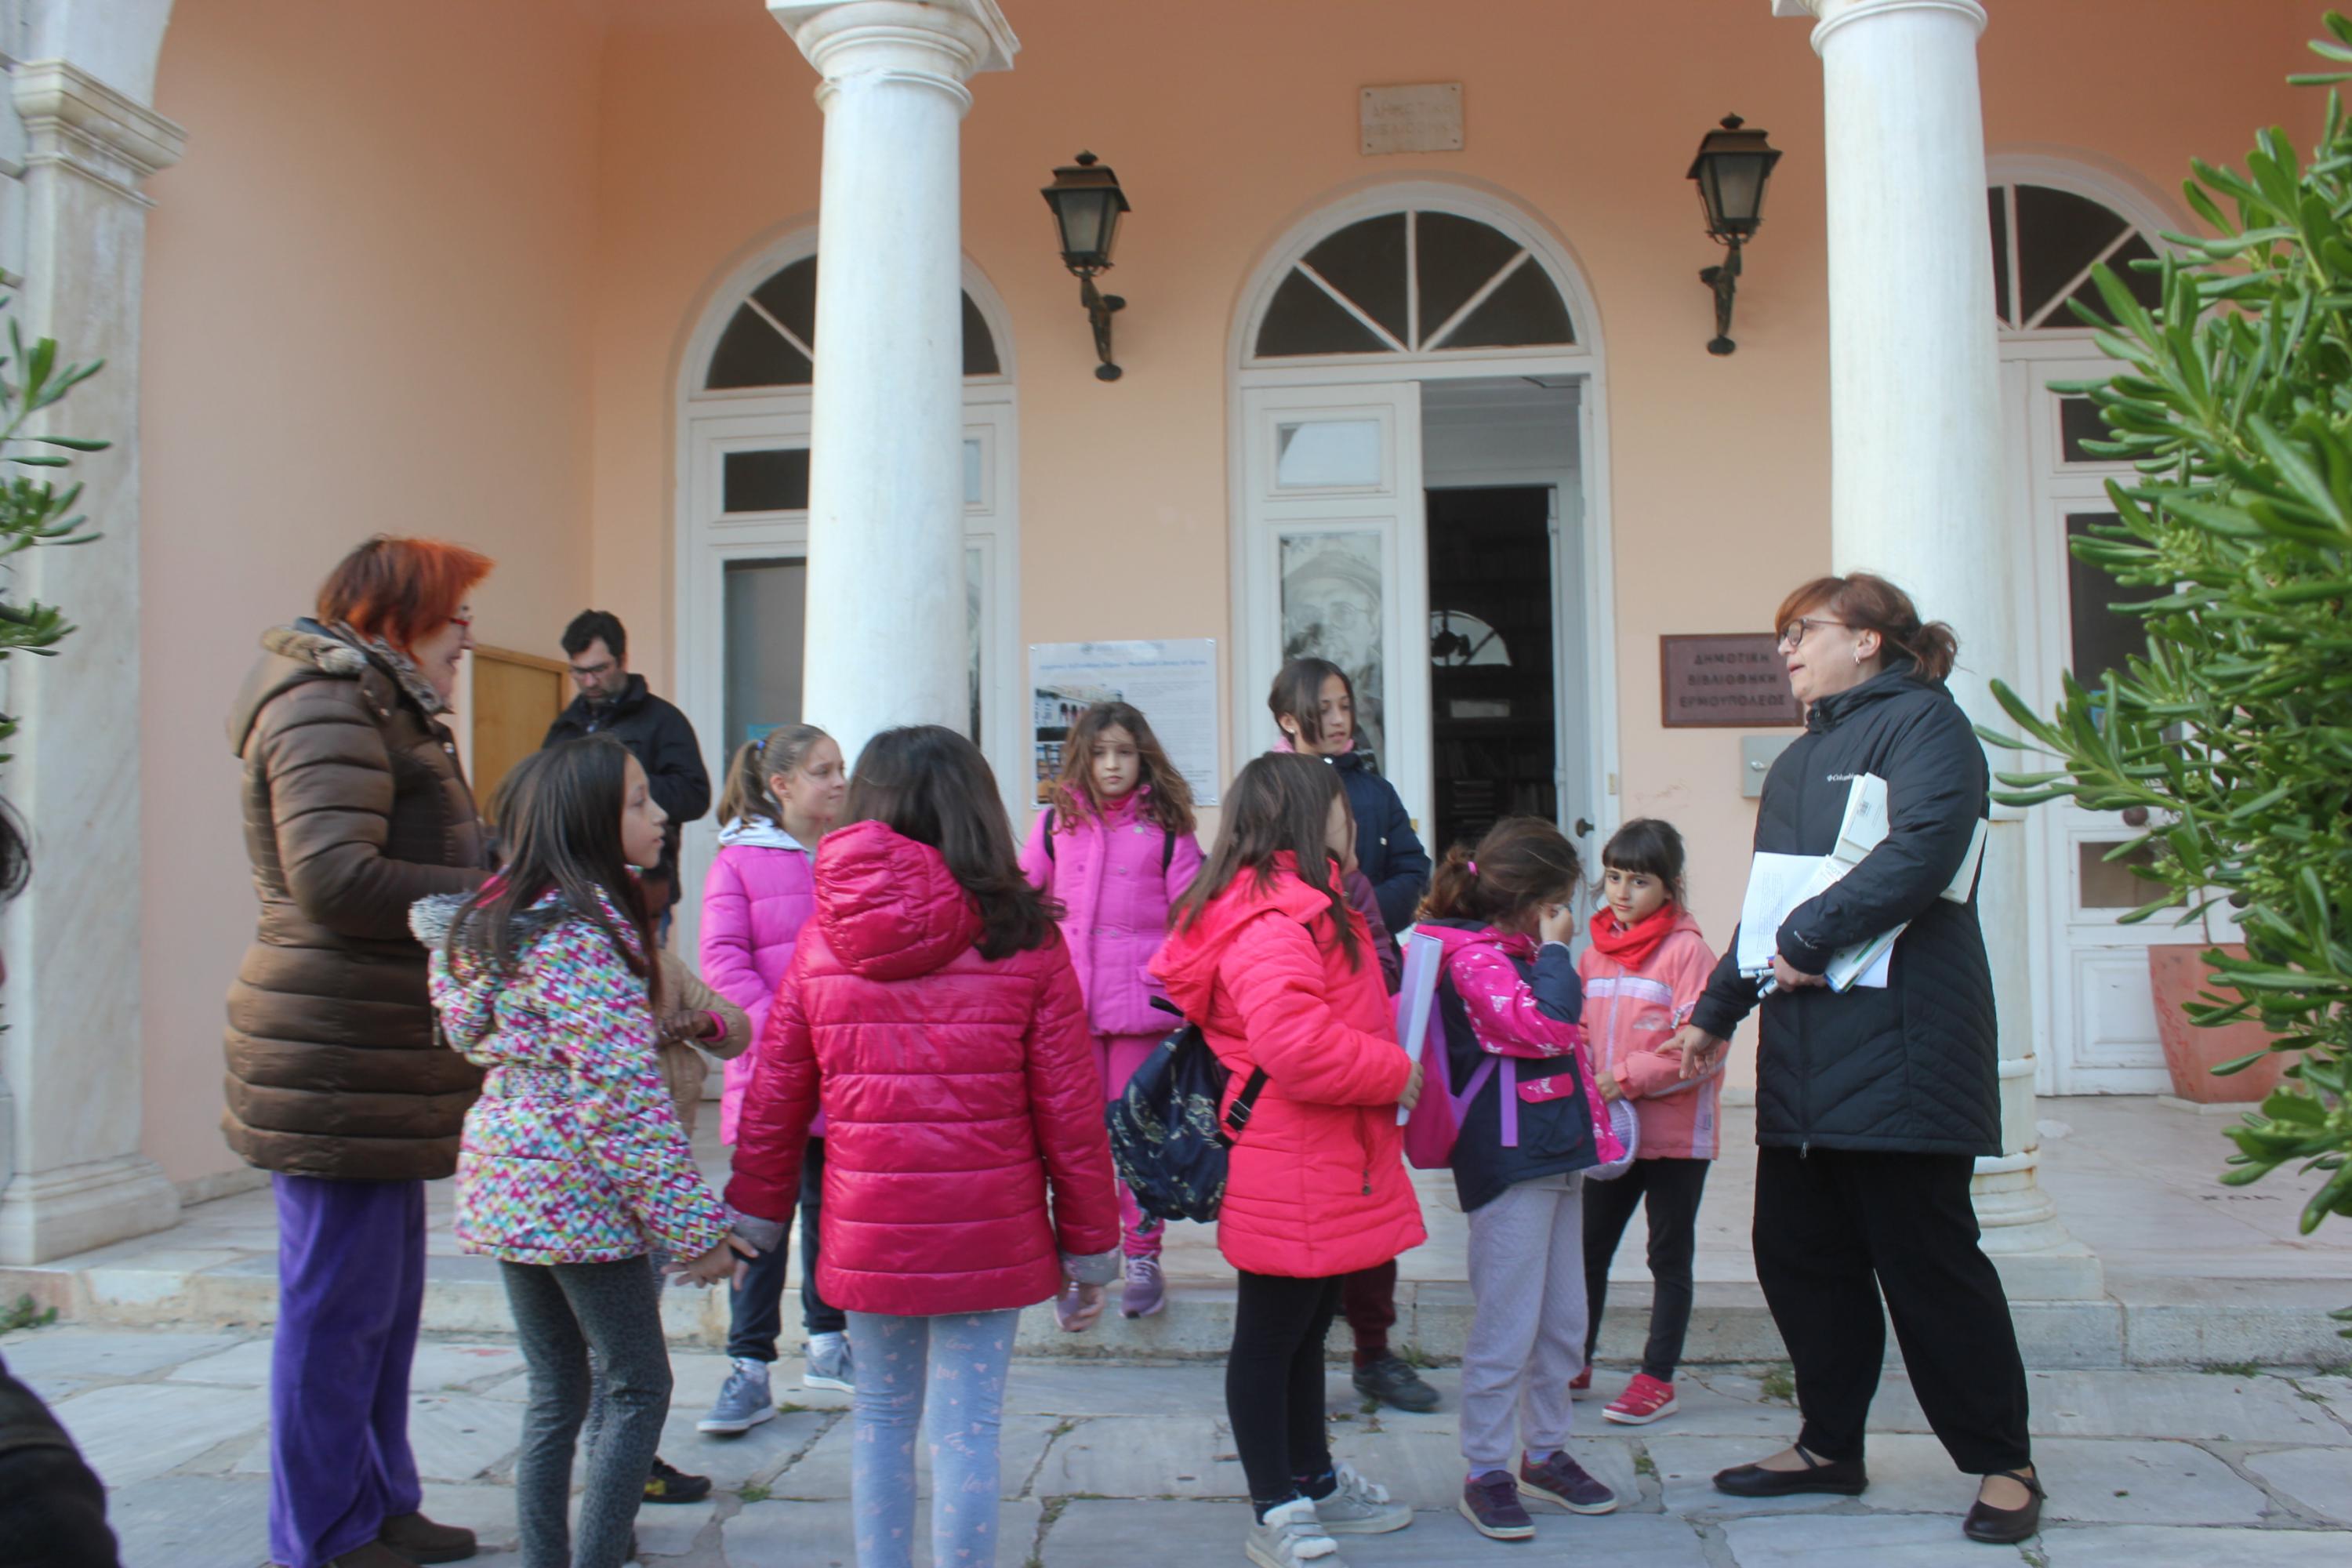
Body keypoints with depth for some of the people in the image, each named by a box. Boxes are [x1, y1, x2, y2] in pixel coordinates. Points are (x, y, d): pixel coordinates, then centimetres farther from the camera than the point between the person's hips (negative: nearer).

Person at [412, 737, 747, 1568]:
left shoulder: (498, 916, 8)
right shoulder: (586, 933, -19)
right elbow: (622, 1096, -21)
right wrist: (697, 1226, -17)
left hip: (507, 1186, 9)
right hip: (579, 1194, -9)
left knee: (555, 1392, 16)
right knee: (640, 1387, 4)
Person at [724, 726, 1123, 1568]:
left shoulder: (823, 933, 0)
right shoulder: (1023, 937, -7)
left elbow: (774, 1099, 4)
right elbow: (1069, 1109, -6)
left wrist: (753, 1220, 17)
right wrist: (1089, 1246, 4)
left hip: (864, 1235, 3)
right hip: (988, 1236, -2)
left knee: (881, 1417, 19)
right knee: (966, 1429, 6)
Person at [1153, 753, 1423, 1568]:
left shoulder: (1299, 910, 14)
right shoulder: (1273, 921, -22)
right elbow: (1295, 1043, -33)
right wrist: (1393, 1072, -19)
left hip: (1321, 1173, 11)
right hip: (1290, 1177, -11)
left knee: (1307, 1327, 23)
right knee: (1269, 1339, 4)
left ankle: (1314, 1481, 39)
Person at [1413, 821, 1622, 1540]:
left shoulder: (1515, 949, 17)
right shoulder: (1472, 956, -14)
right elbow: (1545, 1026, -26)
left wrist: (1595, 1131, 22)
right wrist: (1554, 952, -12)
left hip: (1555, 1154, 10)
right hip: (1508, 1161, -10)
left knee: (1563, 1321, 16)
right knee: (1506, 1325, -4)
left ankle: (1545, 1453, 29)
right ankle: (1485, 1473, 8)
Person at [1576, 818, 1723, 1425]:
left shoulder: (1687, 950, -12)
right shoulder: (1595, 952, 8)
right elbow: (1579, 1031, 16)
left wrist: (1626, 1078, -20)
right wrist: (1584, 1082, -2)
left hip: (1676, 1132, -6)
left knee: (1669, 1256, 7)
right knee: (1588, 1246, 13)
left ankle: (1658, 1378, 16)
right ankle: (1576, 1362, 27)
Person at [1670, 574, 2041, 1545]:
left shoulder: (1921, 721, -7)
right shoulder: (1798, 760, 21)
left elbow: (1922, 851, -23)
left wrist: (1809, 938, -18)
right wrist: (1717, 1010, 24)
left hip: (1896, 1052, -9)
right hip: (1804, 1058, 9)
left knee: (1926, 1261, -1)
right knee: (1799, 1254, 11)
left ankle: (2002, 1465, 15)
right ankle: (1830, 1446, 26)